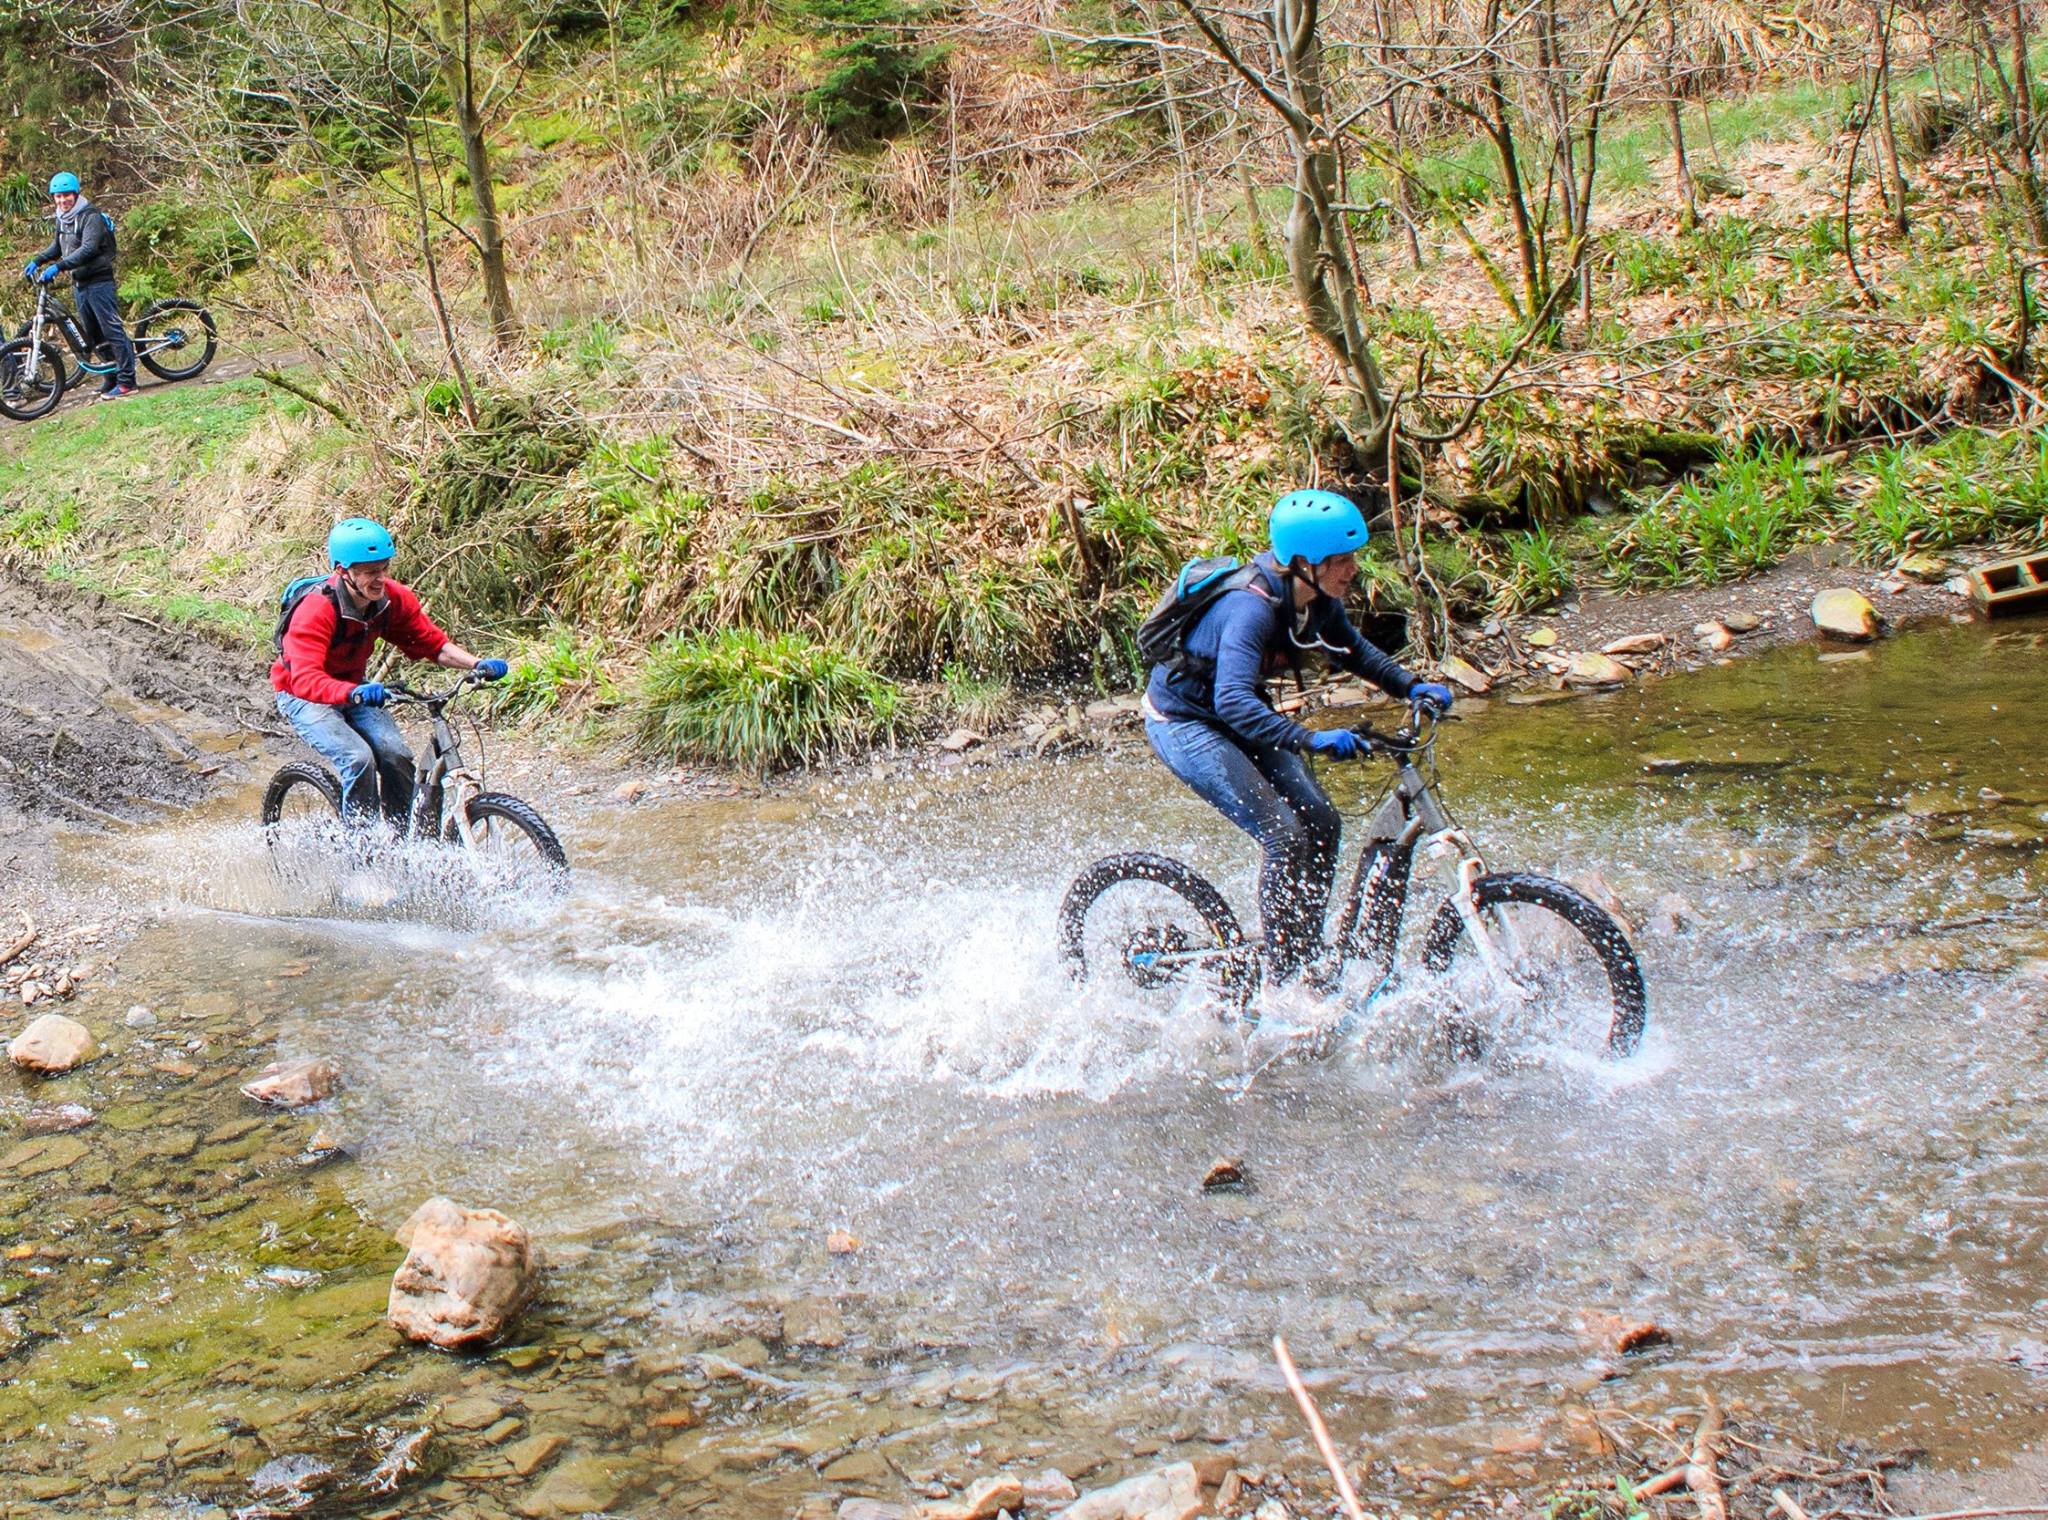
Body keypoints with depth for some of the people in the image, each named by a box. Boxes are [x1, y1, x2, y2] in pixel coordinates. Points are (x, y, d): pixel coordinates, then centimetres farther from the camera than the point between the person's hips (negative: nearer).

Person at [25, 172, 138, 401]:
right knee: (93, 335, 10)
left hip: (99, 281, -9)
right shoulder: (63, 219, 12)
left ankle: (126, 382, -10)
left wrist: (58, 267, -31)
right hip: (79, 283, 9)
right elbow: (57, 246, 27)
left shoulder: (91, 217, -14)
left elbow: (88, 249, -26)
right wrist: (37, 261, 12)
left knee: (112, 330, -10)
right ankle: (112, 378, 18)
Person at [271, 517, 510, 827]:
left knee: (396, 756, -18)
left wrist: (477, 664, -27)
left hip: (355, 688, 5)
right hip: (304, 697, -5)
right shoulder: (316, 610, -33)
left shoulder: (393, 598, -16)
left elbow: (432, 643, -8)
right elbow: (306, 679, -43)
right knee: (359, 759, -28)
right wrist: (354, 693, -62)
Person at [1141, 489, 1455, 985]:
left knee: (1320, 822, -3)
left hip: (1236, 716, 8)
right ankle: (1282, 983, -7)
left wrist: (1412, 687, -2)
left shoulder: (1317, 599, -9)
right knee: (1284, 835, -18)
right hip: (1182, 722, -8)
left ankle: (1309, 958, 10)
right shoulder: (1252, 608, -33)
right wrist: (1311, 740, -54)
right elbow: (1232, 701, -45)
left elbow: (1352, 650, 12)